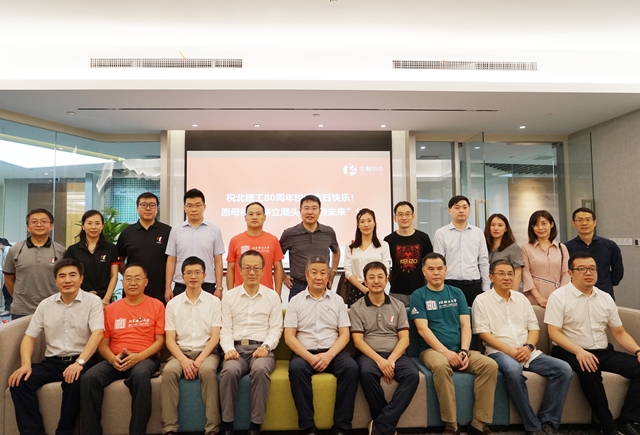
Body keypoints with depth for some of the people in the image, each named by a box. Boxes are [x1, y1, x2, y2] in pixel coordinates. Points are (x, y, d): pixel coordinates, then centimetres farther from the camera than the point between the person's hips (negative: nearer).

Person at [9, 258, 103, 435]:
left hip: (81, 360, -4)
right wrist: (26, 364, -9)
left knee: (75, 381, -34)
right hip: (52, 362, 5)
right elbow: (29, 336, 9)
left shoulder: (92, 301, -4)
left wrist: (79, 362, -26)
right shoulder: (45, 304, 10)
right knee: (19, 381, -20)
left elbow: (97, 334, -14)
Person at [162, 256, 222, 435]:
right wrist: (183, 360, -15)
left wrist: (199, 360, -16)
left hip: (206, 352, -1)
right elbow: (169, 339, 2)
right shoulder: (173, 304, 7)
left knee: (208, 371, -34)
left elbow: (215, 336, -2)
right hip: (181, 352, 2)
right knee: (169, 371, -31)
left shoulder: (214, 301, 3)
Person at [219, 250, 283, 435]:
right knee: (229, 371, -32)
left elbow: (276, 328, 5)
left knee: (260, 370, -34)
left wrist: (266, 346, -13)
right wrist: (228, 348, -12)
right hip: (237, 348, 1)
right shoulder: (229, 296, 11)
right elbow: (225, 329, 6)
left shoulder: (273, 296, 9)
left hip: (262, 349, -1)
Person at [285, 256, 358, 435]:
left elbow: (344, 334, 4)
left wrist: (329, 355, -14)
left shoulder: (337, 300, 10)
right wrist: (309, 357, -16)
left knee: (351, 367, -28)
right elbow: (289, 336, -2)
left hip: (332, 353, 1)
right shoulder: (295, 301, 5)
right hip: (304, 353, -1)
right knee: (296, 368, -33)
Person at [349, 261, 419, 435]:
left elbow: (404, 339, 4)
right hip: (370, 355, -2)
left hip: (395, 355, 2)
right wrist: (379, 360, -17)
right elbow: (358, 341, -3)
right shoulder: (356, 308, 6)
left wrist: (391, 360, -14)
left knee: (412, 374, -30)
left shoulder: (398, 306, 12)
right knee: (367, 373, -36)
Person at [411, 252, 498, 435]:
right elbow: (423, 329, -8)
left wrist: (464, 351, -10)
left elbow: (466, 325, 7)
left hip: (459, 351, 4)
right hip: (432, 350, -4)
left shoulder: (457, 293, 13)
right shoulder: (419, 295, 1)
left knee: (490, 365, -21)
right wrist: (446, 352, -18)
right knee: (441, 365, -37)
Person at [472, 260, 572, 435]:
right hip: (499, 352, -5)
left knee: (564, 369, -15)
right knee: (513, 370, -38)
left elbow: (534, 327, 13)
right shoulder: (482, 300, -1)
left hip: (527, 353, 6)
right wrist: (509, 350, -16)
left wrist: (528, 347, -7)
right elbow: (483, 333, -8)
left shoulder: (521, 298, 15)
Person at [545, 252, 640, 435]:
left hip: (604, 352, 6)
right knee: (589, 370, -35)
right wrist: (579, 351, -28)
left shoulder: (606, 298, 11)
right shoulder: (558, 296, -6)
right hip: (571, 352, -6)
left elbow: (619, 332, 14)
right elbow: (554, 332, -13)